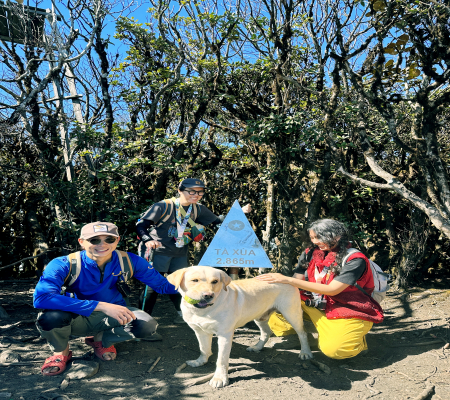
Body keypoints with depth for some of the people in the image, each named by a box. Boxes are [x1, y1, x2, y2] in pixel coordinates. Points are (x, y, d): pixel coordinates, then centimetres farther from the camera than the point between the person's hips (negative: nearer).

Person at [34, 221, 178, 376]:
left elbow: (163, 285, -8)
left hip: (113, 317, 3)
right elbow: (41, 298, -41)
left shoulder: (129, 261, -14)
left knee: (147, 326, -26)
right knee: (51, 316, -36)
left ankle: (101, 340, 7)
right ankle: (61, 352, 2)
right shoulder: (64, 265, -23)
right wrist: (101, 306, -45)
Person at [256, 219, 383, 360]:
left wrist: (288, 280, -29)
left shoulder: (354, 259, -16)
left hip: (351, 313, -5)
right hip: (321, 308, 6)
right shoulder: (311, 254, 2)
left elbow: (331, 290, -24)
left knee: (333, 349, -31)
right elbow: (297, 281, -1)